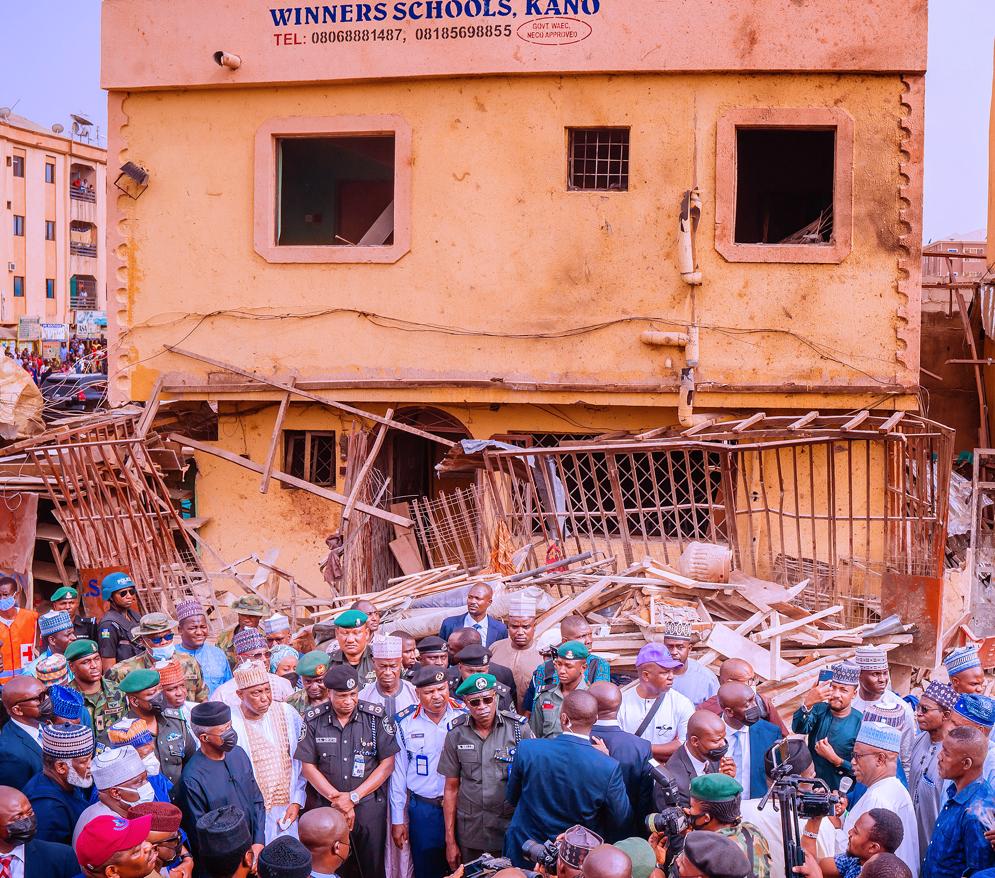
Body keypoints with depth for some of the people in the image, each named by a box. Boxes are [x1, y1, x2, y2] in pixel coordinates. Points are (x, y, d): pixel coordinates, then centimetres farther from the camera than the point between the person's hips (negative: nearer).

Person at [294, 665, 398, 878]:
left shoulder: (376, 717, -5)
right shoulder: (313, 720, -2)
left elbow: (387, 764, -4)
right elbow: (307, 766, 0)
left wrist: (354, 796, -10)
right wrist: (336, 797, -11)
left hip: (369, 805, -1)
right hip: (325, 807, 1)